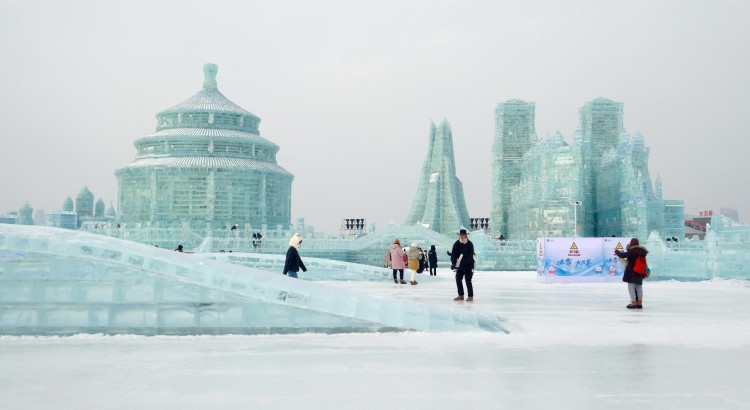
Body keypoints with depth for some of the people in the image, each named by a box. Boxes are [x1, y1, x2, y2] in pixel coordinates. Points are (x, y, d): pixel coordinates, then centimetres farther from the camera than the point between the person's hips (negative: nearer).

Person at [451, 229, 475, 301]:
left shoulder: (470, 244, -12)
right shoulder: (457, 244, -2)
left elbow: (471, 255, -18)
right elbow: (453, 254, -7)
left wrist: (465, 262, -30)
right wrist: (454, 262, -21)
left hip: (468, 266, -5)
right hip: (459, 265, 5)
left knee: (468, 281, -5)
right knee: (458, 279, 8)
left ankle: (470, 296, 4)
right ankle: (461, 295, 19)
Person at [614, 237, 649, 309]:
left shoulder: (632, 251, -16)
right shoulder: (641, 251, 7)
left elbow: (622, 255, -20)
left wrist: (617, 251, -1)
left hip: (632, 272, -8)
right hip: (639, 273, 8)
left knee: (631, 286, -3)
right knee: (639, 287, 11)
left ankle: (634, 302, -7)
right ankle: (640, 303, 13)